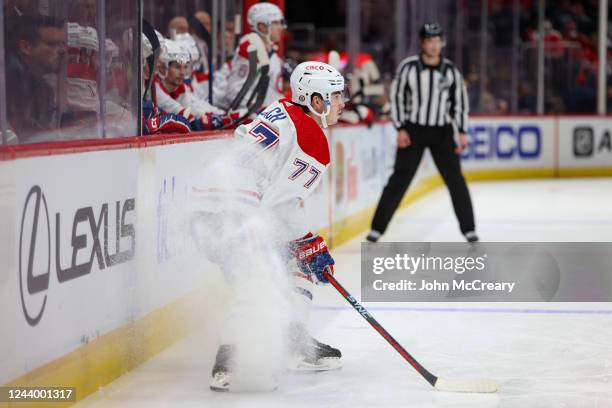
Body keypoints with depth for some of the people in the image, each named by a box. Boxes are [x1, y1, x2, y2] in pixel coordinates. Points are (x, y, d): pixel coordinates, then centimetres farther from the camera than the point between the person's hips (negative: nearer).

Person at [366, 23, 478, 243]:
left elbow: (460, 101, 5)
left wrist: (462, 133, 0)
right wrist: (400, 129, -7)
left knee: (455, 179, 1)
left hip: (442, 132, 2)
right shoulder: (408, 67, -8)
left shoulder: (450, 70, -2)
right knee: (399, 180, -4)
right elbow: (396, 97, -2)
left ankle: (468, 228, 12)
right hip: (413, 130, -2)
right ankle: (377, 227, 2)